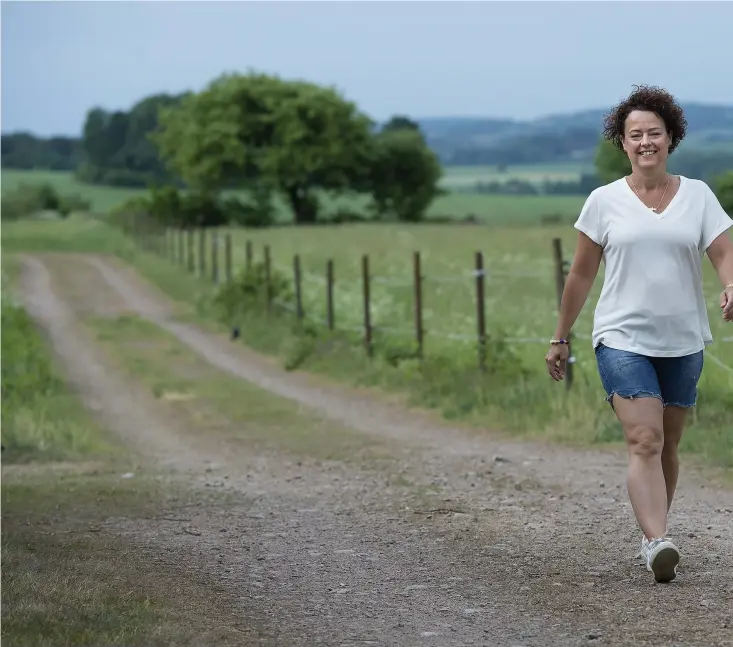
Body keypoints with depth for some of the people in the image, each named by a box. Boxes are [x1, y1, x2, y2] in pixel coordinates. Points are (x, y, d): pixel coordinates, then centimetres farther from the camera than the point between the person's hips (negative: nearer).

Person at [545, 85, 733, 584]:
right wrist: (560, 338, 11)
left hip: (683, 341, 3)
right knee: (645, 442, -17)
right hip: (623, 340, -2)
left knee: (667, 447, 11)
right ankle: (658, 543, -27)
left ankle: (653, 534, 26)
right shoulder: (605, 201, 3)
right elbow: (581, 274, 9)